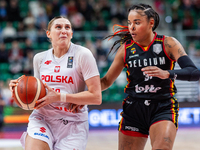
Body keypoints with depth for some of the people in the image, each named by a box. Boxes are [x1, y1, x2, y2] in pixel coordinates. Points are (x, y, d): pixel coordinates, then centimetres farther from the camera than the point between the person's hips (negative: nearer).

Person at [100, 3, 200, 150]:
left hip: (163, 109, -3)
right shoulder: (125, 49, 3)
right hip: (133, 111, 3)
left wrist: (167, 74, -34)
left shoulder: (168, 44, -5)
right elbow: (107, 80, 10)